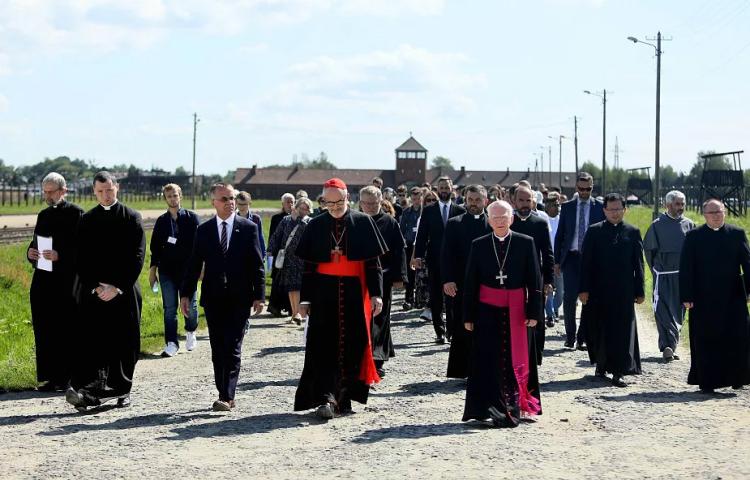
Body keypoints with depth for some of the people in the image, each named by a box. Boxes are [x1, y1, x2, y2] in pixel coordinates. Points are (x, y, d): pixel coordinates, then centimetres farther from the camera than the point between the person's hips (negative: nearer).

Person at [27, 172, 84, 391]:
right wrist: (31, 253, 3)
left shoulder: (76, 214, -5)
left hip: (67, 282, -7)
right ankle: (48, 377, 12)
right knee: (43, 331, 6)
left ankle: (67, 377, 4)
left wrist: (60, 256, -22)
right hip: (42, 281, 7)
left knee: (66, 330, -2)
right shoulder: (43, 215, 17)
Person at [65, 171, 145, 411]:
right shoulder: (86, 220, 10)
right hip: (93, 292, 1)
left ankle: (121, 390, 13)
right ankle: (87, 390, -17)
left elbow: (137, 256, -3)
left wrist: (117, 287, -10)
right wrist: (96, 285, -8)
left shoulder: (132, 218, 4)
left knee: (125, 343, 3)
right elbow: (81, 258, 6)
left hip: (124, 291, -1)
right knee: (91, 342, -9)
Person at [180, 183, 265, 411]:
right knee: (217, 350, 6)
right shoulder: (204, 230, 7)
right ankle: (226, 397, 15)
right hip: (213, 298, 3)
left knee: (232, 349, -7)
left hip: (239, 299, -2)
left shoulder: (248, 228, 2)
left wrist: (259, 295, -4)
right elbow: (194, 264, 8)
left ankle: (226, 397, -8)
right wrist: (186, 293, 1)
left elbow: (257, 264, 1)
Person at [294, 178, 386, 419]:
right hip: (324, 293, 0)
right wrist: (305, 298, 4)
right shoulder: (316, 225, 5)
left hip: (354, 293, 0)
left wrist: (376, 294, -5)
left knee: (352, 345, 5)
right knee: (324, 346, -7)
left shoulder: (363, 223, 1)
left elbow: (373, 262, 2)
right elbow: (308, 266, 7)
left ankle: (344, 397, 18)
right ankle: (326, 399, -9)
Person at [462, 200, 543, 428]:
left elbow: (534, 280, 0)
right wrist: (468, 316, 1)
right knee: (489, 362, 0)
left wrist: (533, 312, -5)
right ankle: (489, 409, 4)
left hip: (516, 311, 0)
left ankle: (517, 407, 11)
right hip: (488, 311, 1)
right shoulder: (479, 245, 3)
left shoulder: (526, 243, 0)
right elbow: (470, 283, 4)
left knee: (517, 359, 4)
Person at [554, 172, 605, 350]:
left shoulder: (600, 207, 4)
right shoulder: (567, 207, 8)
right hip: (571, 257, 1)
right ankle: (570, 335, 8)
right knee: (569, 298, -5)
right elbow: (560, 235, 9)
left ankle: (582, 338, 9)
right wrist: (557, 261, 4)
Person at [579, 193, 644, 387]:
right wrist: (584, 289, -6)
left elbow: (638, 264, 6)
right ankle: (601, 364, 25)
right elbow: (585, 262, 1)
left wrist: (639, 291, 2)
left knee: (622, 330, -3)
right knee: (599, 329, 7)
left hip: (624, 291, 0)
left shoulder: (633, 233, 6)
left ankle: (618, 372, -2)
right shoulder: (594, 231, 3)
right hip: (598, 290, 0)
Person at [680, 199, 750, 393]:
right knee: (705, 341, 2)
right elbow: (686, 268, -1)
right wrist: (687, 296, -7)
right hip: (704, 299, -1)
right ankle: (706, 382, 10)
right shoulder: (694, 237, 2)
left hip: (733, 297, 1)